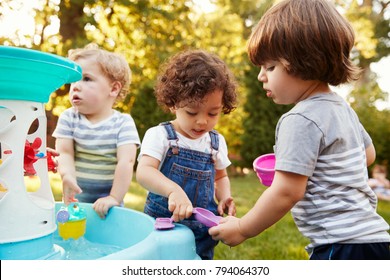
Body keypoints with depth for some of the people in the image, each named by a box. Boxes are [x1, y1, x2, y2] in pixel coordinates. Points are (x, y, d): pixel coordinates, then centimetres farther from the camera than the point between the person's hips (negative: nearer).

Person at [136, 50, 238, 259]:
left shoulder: (217, 142, 4)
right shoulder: (159, 135, -10)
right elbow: (144, 171, -25)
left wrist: (224, 197, -2)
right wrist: (173, 190, -43)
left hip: (202, 233, 4)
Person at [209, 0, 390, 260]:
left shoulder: (301, 120, -20)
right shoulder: (343, 107, 9)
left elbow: (286, 192, -22)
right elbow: (368, 154, 24)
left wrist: (242, 229, -9)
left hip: (343, 245, -10)